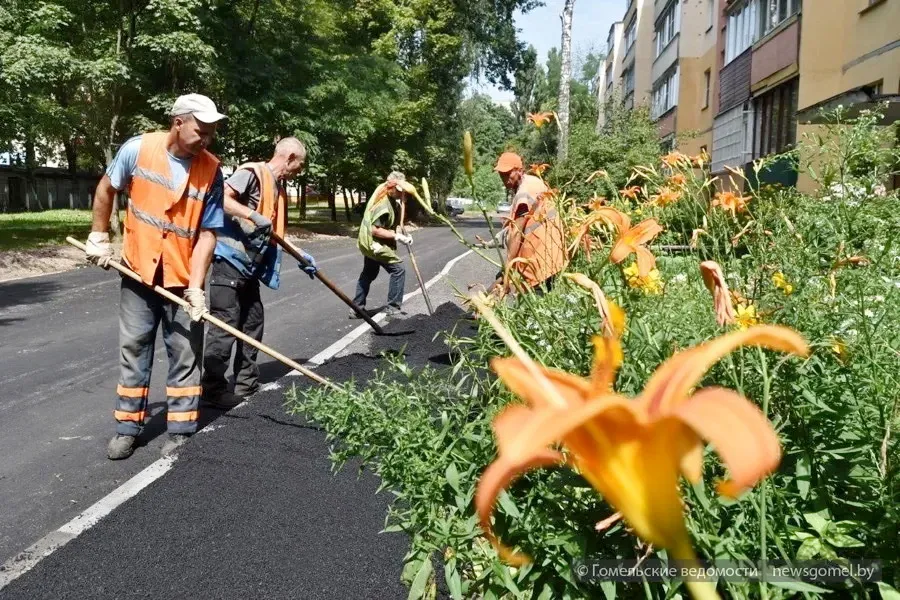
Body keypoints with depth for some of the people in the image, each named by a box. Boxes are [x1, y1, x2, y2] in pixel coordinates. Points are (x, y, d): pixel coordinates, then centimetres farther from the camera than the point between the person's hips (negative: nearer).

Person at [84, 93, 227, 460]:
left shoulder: (211, 170, -12)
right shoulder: (137, 150, -11)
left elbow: (207, 233, -13)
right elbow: (106, 189, 7)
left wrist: (196, 285, -19)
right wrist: (99, 237, 7)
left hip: (183, 278, -1)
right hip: (139, 271, 1)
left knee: (185, 356, 4)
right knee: (133, 351, 11)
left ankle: (181, 433, 15)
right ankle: (127, 428, 23)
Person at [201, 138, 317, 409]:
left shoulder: (278, 190, 17)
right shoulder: (252, 173, -11)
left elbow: (275, 234, 24)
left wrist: (302, 256, 21)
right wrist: (254, 215, -27)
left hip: (249, 267, 10)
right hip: (230, 262, -10)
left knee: (253, 323, 14)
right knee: (225, 325, -5)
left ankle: (247, 385, 24)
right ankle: (213, 388, 4)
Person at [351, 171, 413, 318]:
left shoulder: (391, 199, 2)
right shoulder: (383, 205, -27)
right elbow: (376, 230, -28)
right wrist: (397, 236, -26)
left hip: (369, 243, 10)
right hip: (375, 244, -10)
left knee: (368, 274, 16)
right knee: (398, 270, -5)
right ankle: (393, 307, 0)